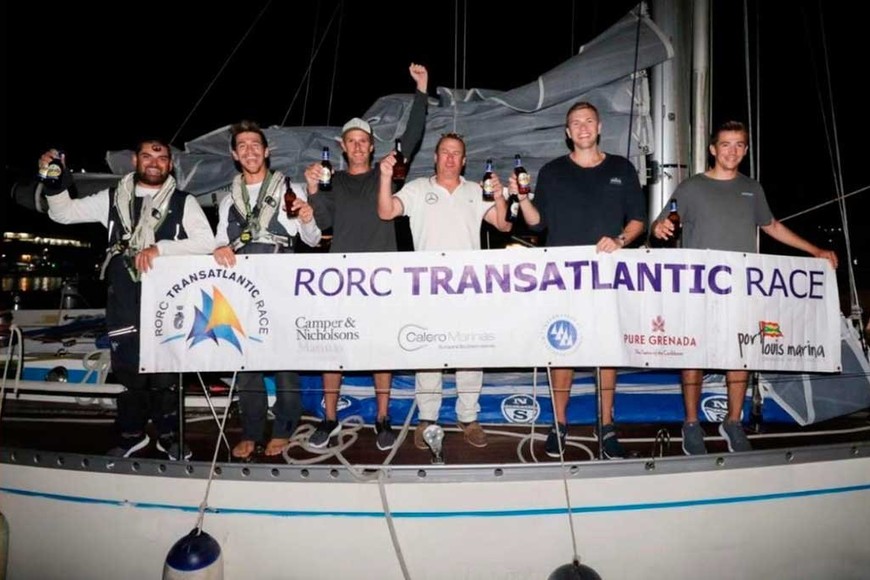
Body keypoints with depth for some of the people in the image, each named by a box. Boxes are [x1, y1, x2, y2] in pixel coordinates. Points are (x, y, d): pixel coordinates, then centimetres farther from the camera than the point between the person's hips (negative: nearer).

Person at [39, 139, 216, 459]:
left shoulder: (183, 202, 2)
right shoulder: (112, 198, 11)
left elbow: (206, 242, -9)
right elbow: (64, 212, 13)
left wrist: (159, 247, -18)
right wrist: (55, 183, -5)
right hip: (124, 298, 2)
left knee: (166, 368, 1)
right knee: (127, 367, 8)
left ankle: (168, 435, 16)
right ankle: (132, 434, 23)